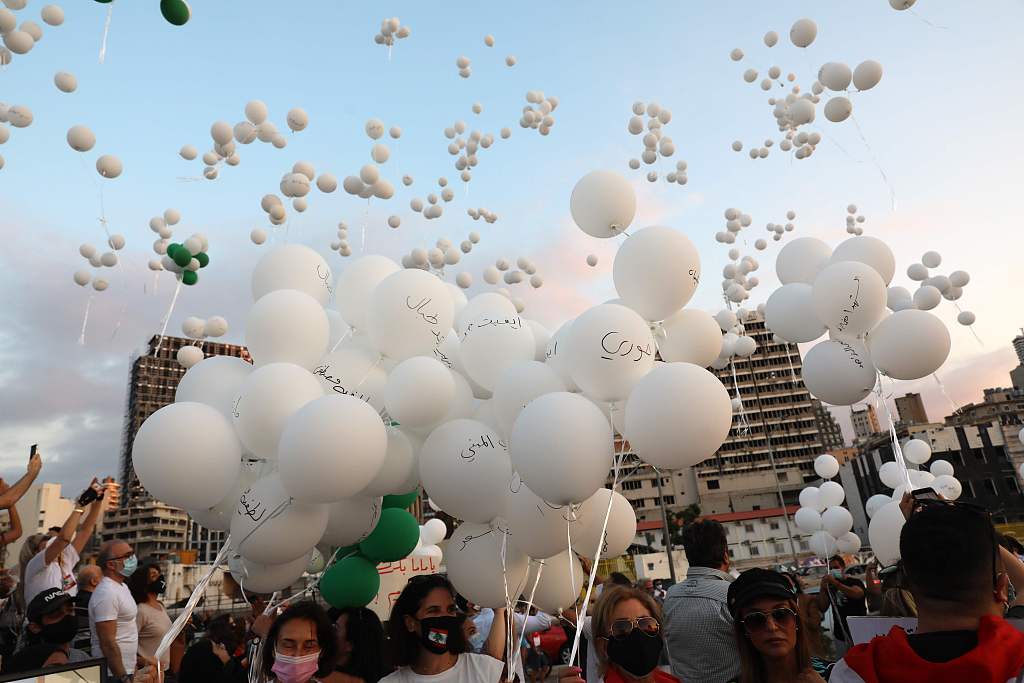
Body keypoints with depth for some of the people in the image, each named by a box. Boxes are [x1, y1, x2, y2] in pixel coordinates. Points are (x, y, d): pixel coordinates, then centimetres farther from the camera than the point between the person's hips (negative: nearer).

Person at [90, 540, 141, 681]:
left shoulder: (122, 587, 10)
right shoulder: (107, 593, -21)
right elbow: (108, 644, -23)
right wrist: (123, 679, -22)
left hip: (126, 671, 9)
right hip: (115, 675, -9)